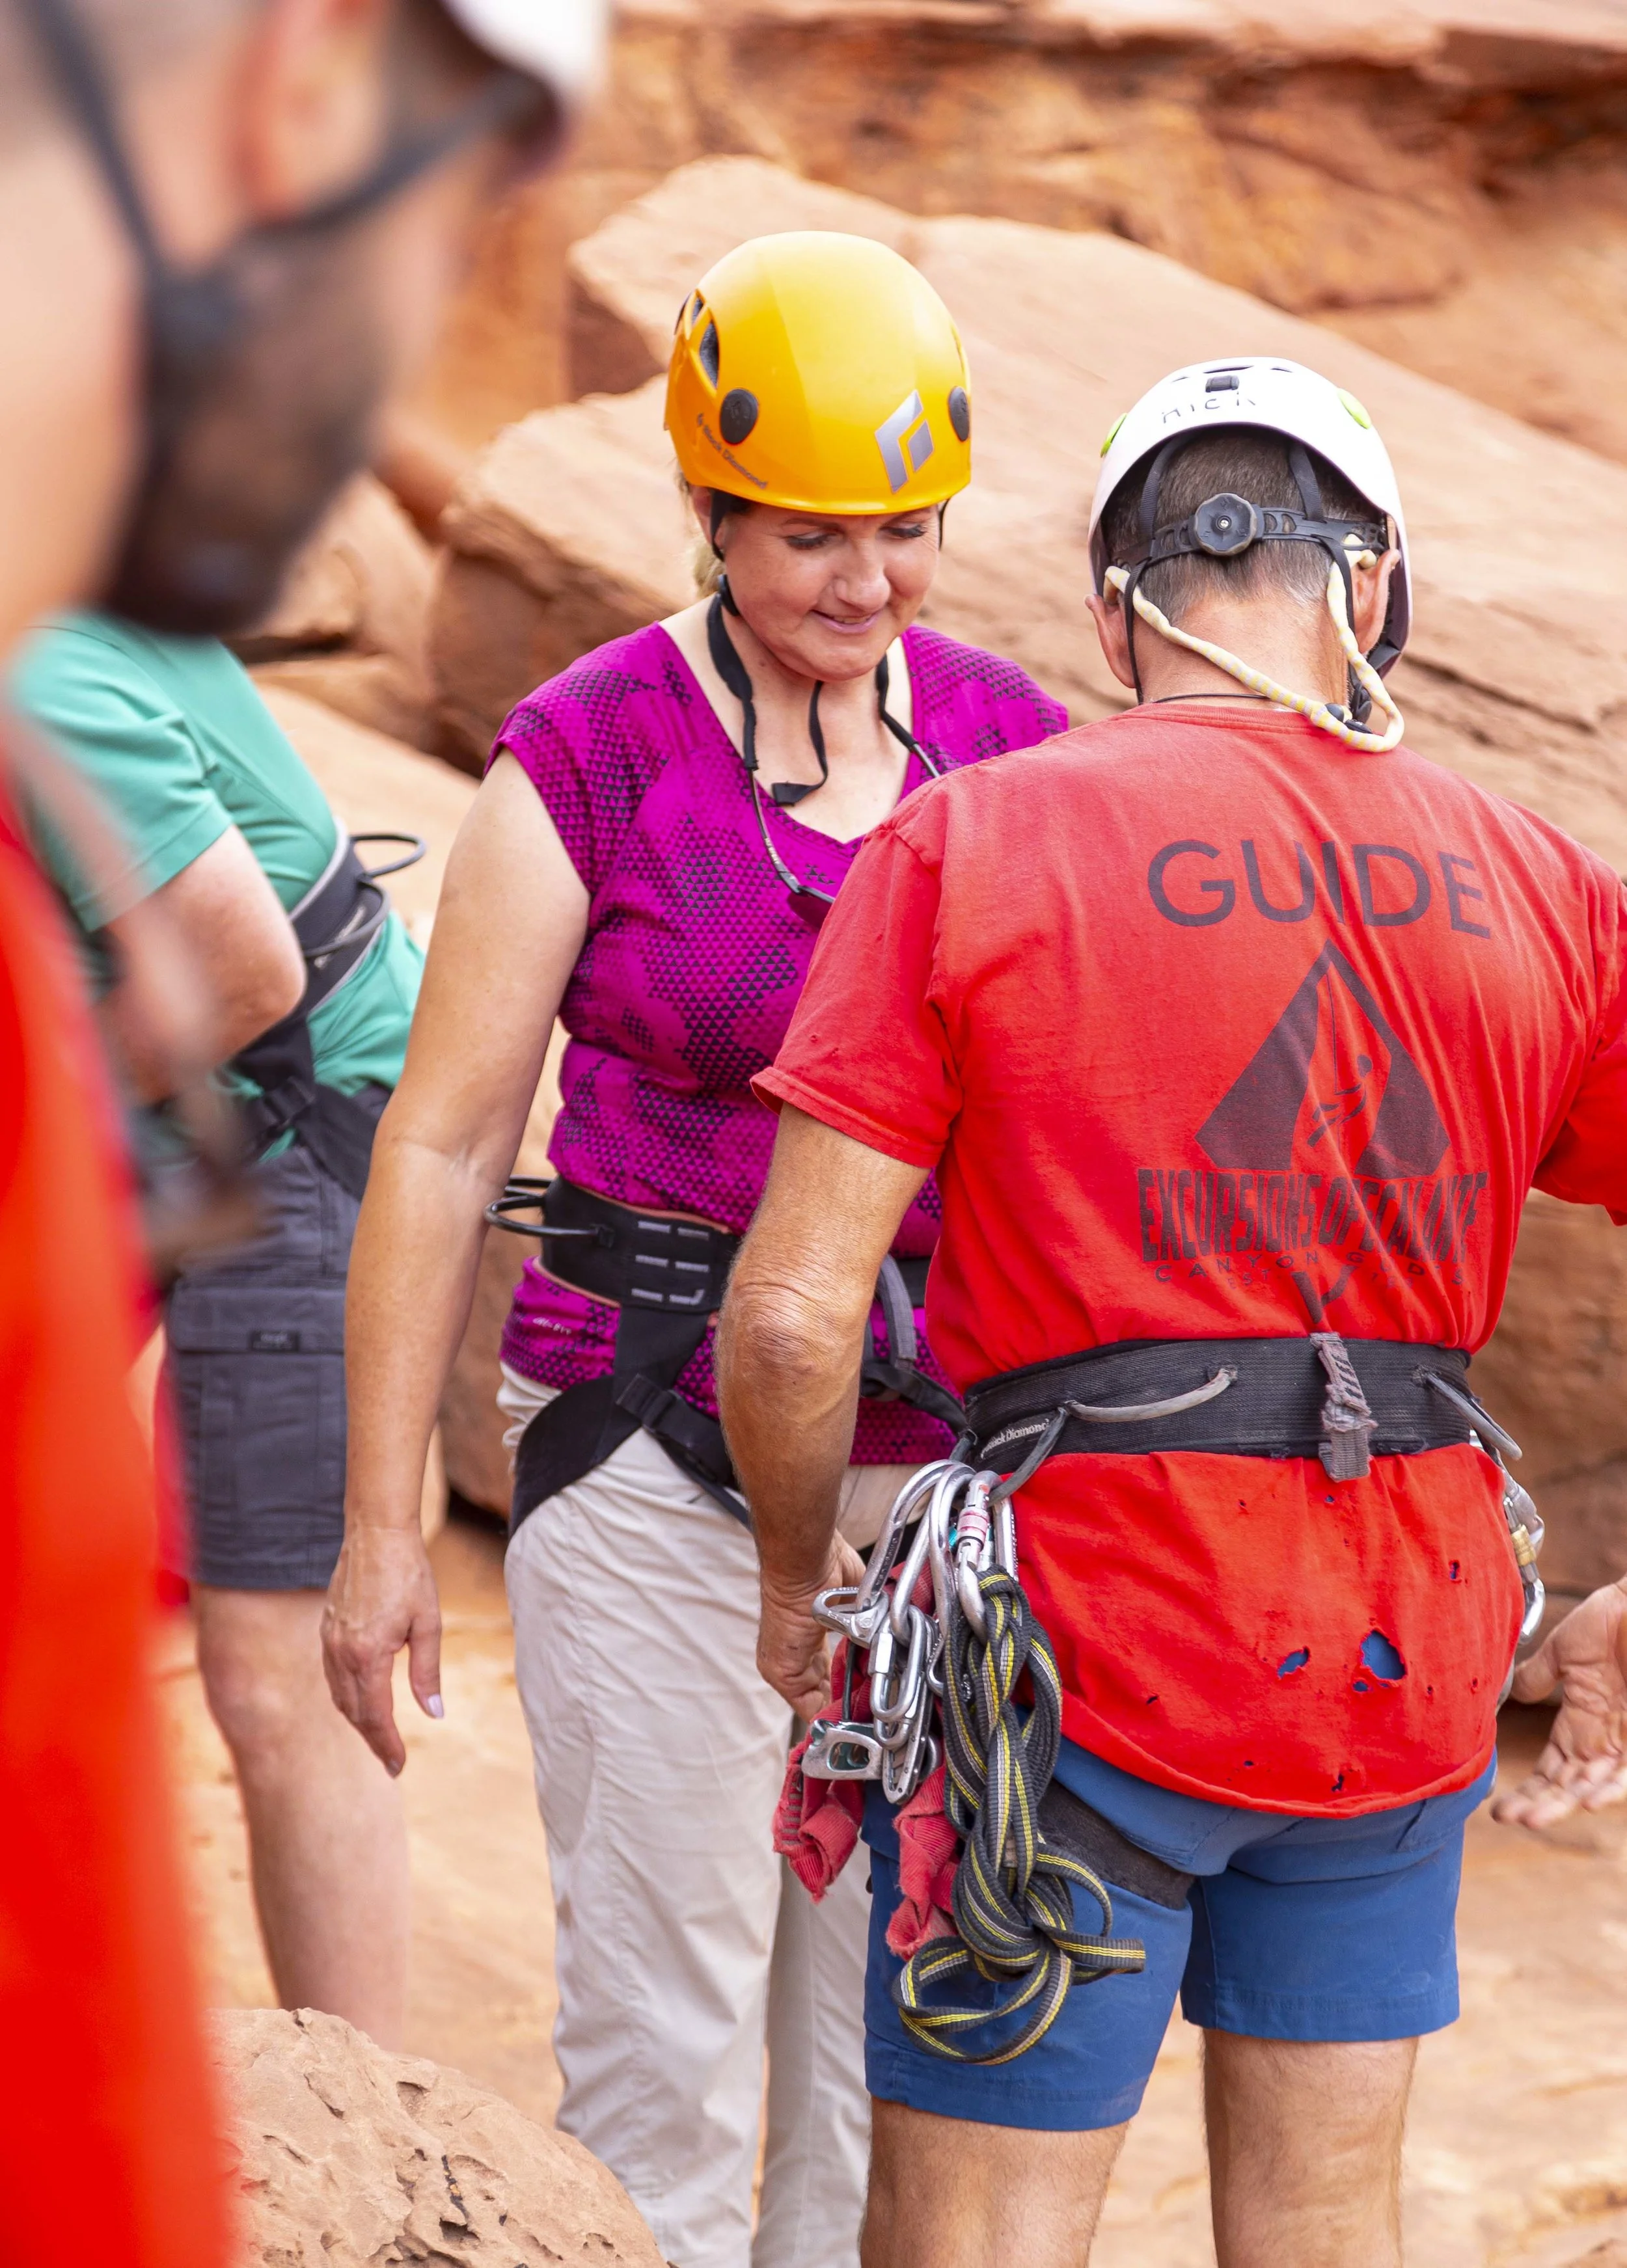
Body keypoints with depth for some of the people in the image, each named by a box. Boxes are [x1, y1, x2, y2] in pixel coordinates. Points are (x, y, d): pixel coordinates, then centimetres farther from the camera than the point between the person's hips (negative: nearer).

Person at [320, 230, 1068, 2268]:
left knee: (899, 1993, 11)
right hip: (662, 1445, -4)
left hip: (947, 1441, 4)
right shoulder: (591, 760, -7)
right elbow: (440, 1144, -4)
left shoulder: (1010, 743, 5)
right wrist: (382, 1524, -5)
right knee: (664, 2007, -1)